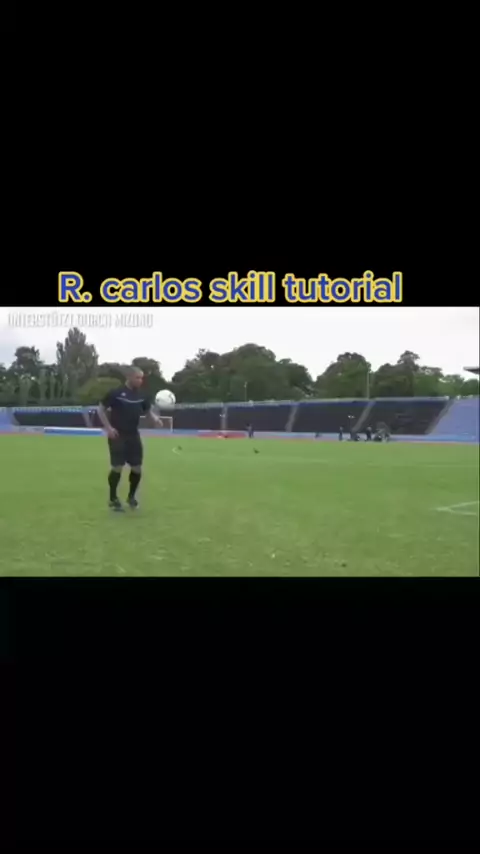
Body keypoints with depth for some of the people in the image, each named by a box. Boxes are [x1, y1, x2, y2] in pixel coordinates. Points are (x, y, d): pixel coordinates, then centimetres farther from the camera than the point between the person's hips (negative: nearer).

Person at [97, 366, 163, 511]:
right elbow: (101, 409, -4)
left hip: (133, 436, 5)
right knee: (117, 467, -6)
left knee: (137, 468, 4)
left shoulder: (141, 395, 6)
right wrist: (108, 427, -13)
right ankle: (113, 499, 12)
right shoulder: (116, 393, -9)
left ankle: (131, 496, 25)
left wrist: (155, 420, -9)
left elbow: (148, 412, 14)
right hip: (117, 436, -5)